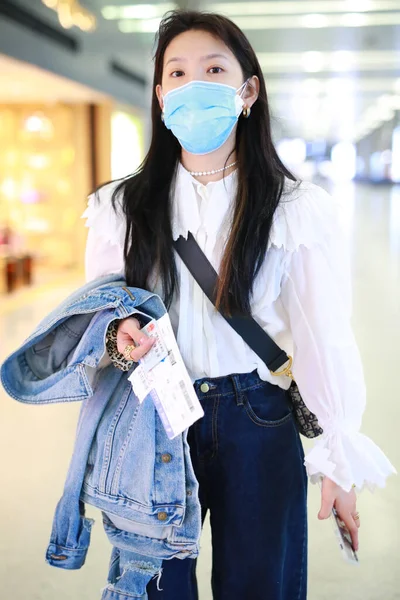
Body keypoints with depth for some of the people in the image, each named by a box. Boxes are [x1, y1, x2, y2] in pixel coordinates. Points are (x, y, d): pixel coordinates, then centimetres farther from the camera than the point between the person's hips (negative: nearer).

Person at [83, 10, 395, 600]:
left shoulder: (298, 209, -7)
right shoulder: (121, 208, 0)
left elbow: (325, 338, -6)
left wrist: (339, 463, -6)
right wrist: (119, 335, -16)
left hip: (258, 424, -1)